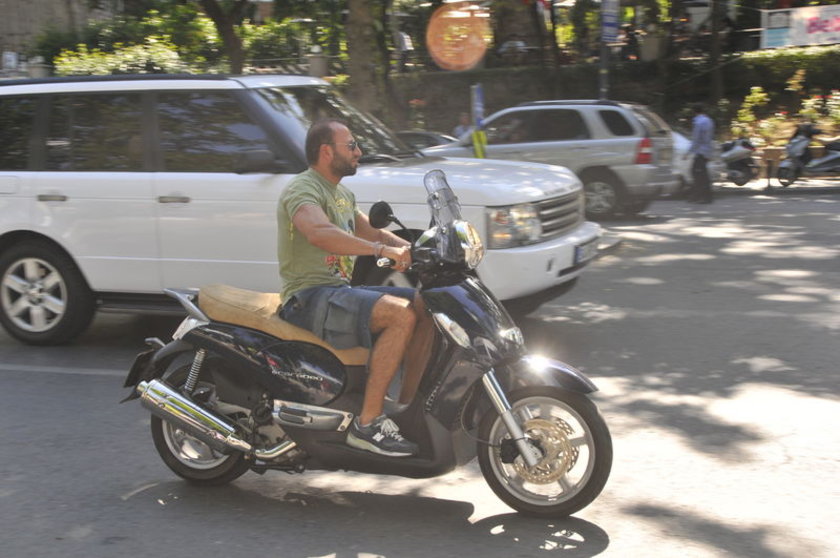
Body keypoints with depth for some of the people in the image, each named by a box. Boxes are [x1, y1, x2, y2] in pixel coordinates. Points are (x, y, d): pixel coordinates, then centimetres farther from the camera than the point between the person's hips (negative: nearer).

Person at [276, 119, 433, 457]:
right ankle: (368, 423, -27)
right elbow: (319, 234, -32)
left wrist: (412, 250, 7)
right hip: (310, 297, -10)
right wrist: (381, 250, -39)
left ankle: (407, 407, 2)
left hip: (338, 291, 10)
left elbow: (371, 232, 27)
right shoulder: (303, 189, -12)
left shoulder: (342, 195, 20)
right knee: (401, 314, -28)